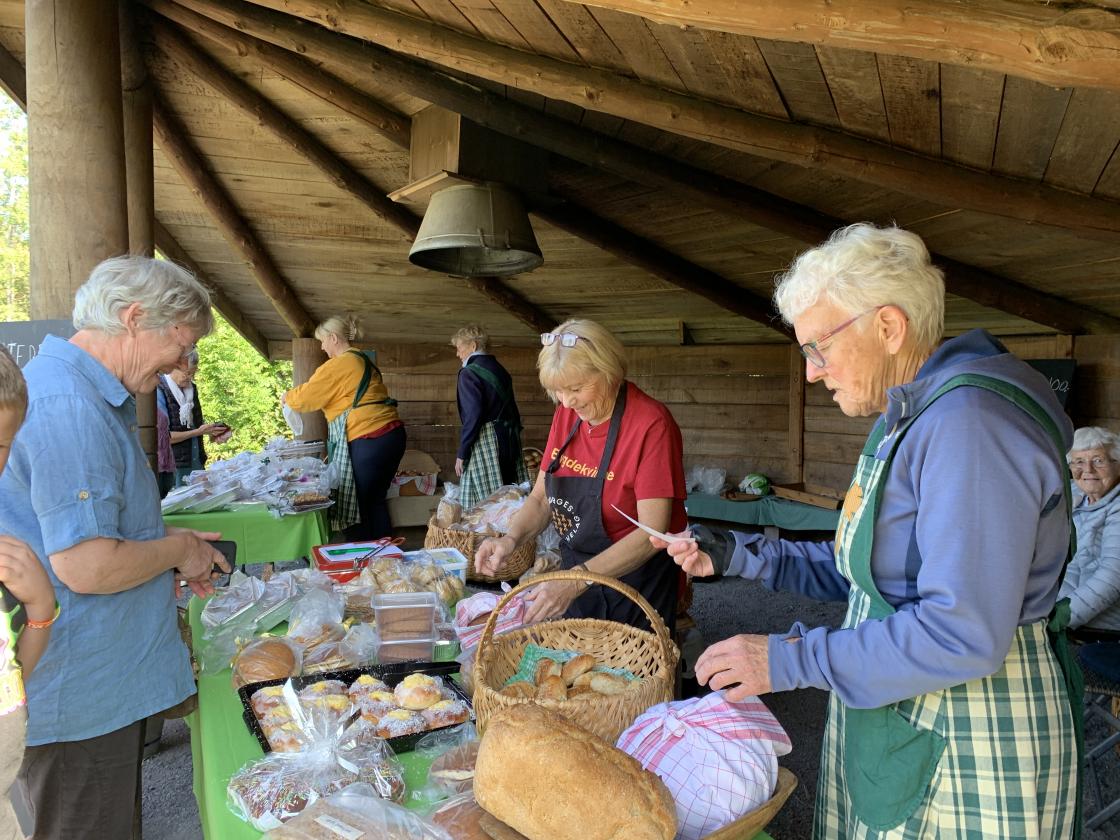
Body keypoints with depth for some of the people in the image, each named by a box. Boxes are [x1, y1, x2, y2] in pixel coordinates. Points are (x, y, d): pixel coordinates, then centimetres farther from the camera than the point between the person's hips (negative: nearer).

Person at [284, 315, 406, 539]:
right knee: (375, 500, 15)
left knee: (354, 506, 1)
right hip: (392, 434, 9)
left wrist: (287, 397, 16)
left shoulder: (339, 365, -9)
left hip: (369, 441, -9)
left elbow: (305, 398, -5)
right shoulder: (364, 360, 19)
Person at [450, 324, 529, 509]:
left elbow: (473, 415, -17)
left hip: (485, 441, -8)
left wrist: (462, 453, -13)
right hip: (511, 441, 8)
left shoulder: (469, 373, -8)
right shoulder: (500, 370, 14)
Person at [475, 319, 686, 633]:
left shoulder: (650, 424, -23)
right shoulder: (566, 415, -2)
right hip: (578, 574, 6)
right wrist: (512, 539, -16)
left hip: (636, 581, -6)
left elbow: (653, 532, -26)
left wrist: (576, 581, -33)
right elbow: (541, 498, 4)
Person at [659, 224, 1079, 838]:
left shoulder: (968, 420, -24)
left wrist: (790, 659, -23)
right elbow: (860, 572, 12)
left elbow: (964, 636, -29)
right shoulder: (905, 421, 9)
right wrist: (736, 555, 4)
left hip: (967, 744, -9)